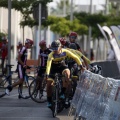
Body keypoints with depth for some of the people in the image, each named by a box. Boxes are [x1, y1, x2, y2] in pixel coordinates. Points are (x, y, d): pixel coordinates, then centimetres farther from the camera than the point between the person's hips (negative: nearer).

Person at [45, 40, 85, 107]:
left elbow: (75, 58, -16)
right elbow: (48, 65, -43)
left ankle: (63, 93, -23)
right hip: (53, 67, -1)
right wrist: (47, 75, -56)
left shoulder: (65, 52, -25)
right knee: (49, 83, -11)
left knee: (67, 72, -32)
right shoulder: (51, 55, -31)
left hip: (61, 66, 1)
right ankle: (49, 101, 7)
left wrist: (81, 66, -21)